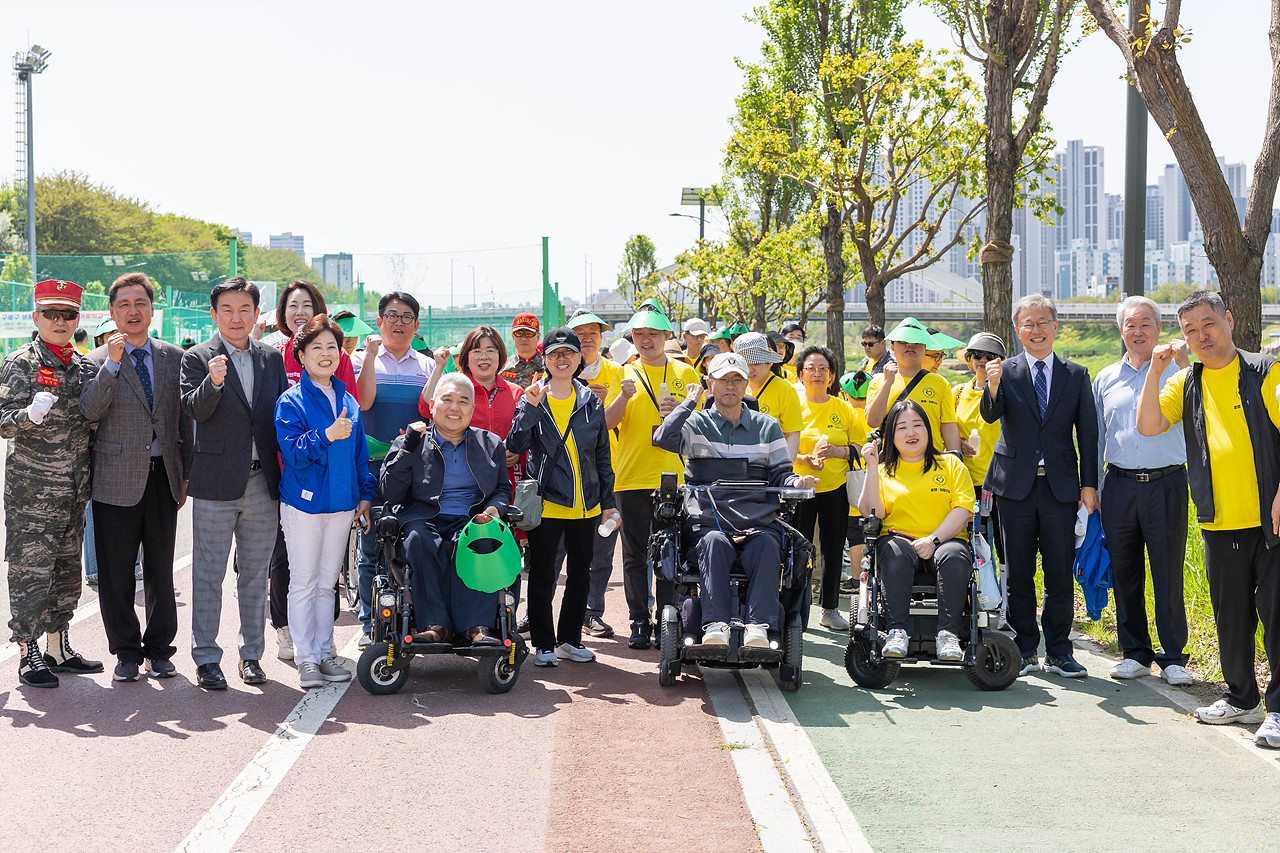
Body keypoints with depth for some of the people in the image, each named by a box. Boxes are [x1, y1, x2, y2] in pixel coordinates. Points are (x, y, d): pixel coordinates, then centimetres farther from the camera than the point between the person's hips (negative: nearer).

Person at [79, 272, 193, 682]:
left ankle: (160, 650, 19)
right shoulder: (96, 361, 2)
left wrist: (185, 474, 10)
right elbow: (90, 411, -14)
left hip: (163, 477, 2)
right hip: (116, 479, -2)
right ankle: (126, 652, 15)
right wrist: (112, 363, -22)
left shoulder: (174, 357, 9)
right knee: (116, 573, 3)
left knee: (161, 570, 7)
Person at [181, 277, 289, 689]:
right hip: (216, 483, -3)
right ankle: (206, 657, 11)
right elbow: (194, 410, -16)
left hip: (263, 484, 4)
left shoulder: (272, 358, 9)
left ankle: (251, 653, 22)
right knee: (209, 575, 3)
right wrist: (213, 383, -35)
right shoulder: (198, 358, -2)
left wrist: (287, 474, 3)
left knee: (256, 574, 12)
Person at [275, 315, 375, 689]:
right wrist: (327, 436, -27)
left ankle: (324, 653, 20)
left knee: (327, 584, 12)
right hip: (304, 502, -5)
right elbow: (292, 451, -16)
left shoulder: (348, 401, 10)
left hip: (342, 504, 5)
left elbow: (359, 452, 15)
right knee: (304, 584, 1)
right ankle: (306, 659, 8)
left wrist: (365, 495, 11)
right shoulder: (291, 401, -7)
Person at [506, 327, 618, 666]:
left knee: (580, 575, 10)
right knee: (542, 575, 0)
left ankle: (570, 639, 23)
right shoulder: (534, 399, 1)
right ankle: (544, 644, 11)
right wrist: (531, 407, -23)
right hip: (546, 503, -3)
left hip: (586, 505, 3)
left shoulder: (591, 402, 8)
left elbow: (602, 457, 12)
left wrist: (608, 503, 9)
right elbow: (516, 445, -11)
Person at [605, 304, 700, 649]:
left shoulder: (684, 373, 9)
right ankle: (640, 622, 10)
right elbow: (608, 422, 2)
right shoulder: (625, 374, 10)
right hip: (632, 478, 1)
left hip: (673, 477, 0)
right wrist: (625, 396, -16)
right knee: (635, 554, 3)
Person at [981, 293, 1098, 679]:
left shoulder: (1077, 375, 8)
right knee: (1018, 571, 5)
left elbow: (1088, 433, 7)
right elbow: (990, 416, -12)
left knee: (1060, 572, 2)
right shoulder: (1006, 372, 4)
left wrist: (1089, 485, 1)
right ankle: (1025, 650, 15)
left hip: (1060, 485, 1)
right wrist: (992, 387, -33)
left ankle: (1058, 652, 11)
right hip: (1015, 485, 0)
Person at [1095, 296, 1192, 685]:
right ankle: (1135, 654, 18)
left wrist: (1183, 363, -31)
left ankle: (1173, 657, 8)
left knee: (1168, 574, -2)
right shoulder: (1106, 379, 13)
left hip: (1166, 484, -3)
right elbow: (1096, 436, 18)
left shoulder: (1174, 371, 3)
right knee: (1124, 573, 7)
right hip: (1119, 485, 3)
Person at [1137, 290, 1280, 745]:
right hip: (1220, 522, 5)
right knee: (1230, 616, 12)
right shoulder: (1186, 384, 12)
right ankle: (1241, 698, 26)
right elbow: (1148, 426, 0)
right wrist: (1155, 370, -7)